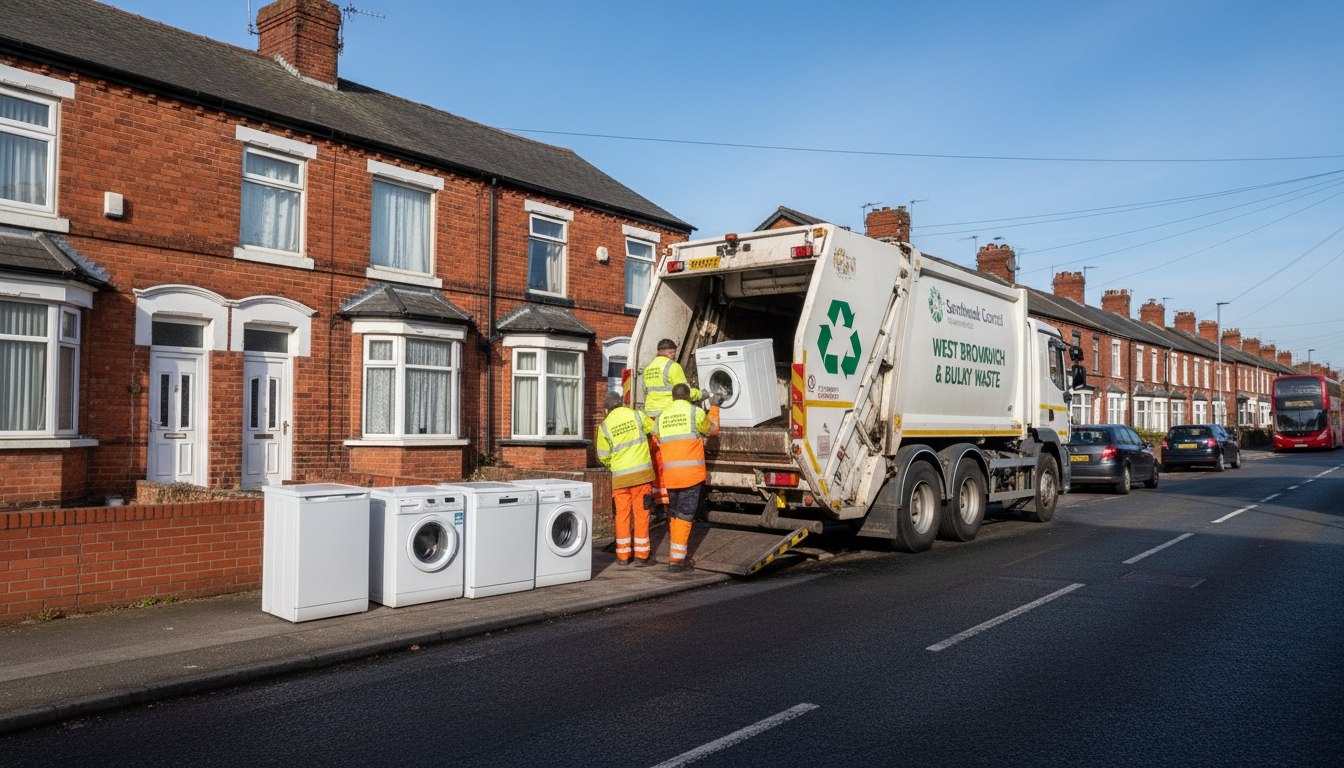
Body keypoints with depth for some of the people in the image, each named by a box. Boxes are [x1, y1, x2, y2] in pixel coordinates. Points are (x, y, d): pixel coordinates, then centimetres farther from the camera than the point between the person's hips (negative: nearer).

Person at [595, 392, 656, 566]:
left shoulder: (605, 426, 0)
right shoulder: (636, 415, -1)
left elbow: (603, 456, 5)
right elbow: (655, 429, 15)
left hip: (620, 476, 0)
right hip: (642, 472, 0)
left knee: (622, 514, 10)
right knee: (641, 514, 4)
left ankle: (623, 555, 14)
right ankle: (640, 556, 5)